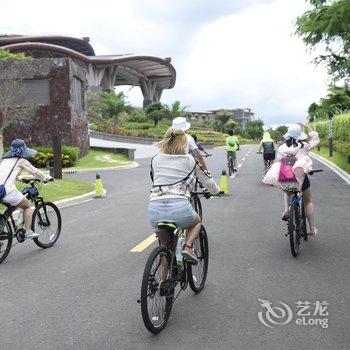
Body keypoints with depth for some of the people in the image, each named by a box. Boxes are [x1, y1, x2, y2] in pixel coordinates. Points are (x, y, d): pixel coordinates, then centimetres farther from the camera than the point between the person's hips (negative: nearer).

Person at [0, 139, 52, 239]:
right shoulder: (21, 160, 4)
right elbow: (35, 171, 13)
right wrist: (46, 178, 28)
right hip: (9, 191, -6)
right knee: (27, 206, 14)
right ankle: (28, 232, 13)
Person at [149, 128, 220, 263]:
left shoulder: (155, 159, 15)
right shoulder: (190, 160, 10)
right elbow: (208, 181, 21)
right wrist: (215, 190, 43)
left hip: (155, 209, 3)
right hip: (180, 208, -2)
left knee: (164, 245, 30)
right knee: (197, 222, 33)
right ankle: (187, 247, 9)